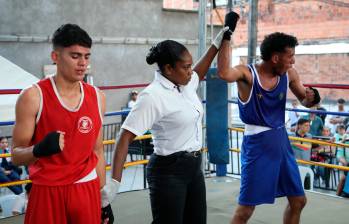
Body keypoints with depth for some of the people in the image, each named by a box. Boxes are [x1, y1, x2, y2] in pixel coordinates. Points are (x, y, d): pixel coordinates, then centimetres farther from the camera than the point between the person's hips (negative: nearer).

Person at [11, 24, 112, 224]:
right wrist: (39, 149, -28)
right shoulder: (33, 97, -10)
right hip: (47, 192, -3)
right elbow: (16, 156, -8)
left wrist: (104, 197, 11)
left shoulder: (97, 97, 4)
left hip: (87, 192, 4)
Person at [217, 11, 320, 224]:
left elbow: (303, 100, 15)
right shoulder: (247, 74, -17)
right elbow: (224, 73, -40)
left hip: (281, 141, 7)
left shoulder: (289, 74, 1)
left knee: (298, 201, 16)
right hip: (257, 144, -6)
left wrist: (312, 97, -9)